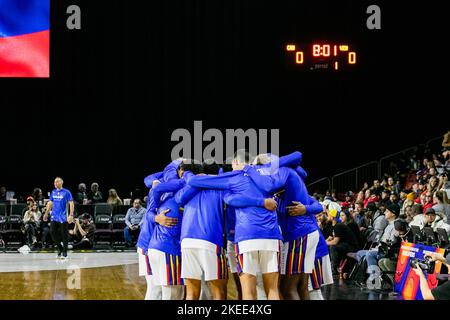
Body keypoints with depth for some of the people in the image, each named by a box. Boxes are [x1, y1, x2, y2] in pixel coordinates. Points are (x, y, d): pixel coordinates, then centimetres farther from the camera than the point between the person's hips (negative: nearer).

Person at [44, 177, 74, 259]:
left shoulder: (66, 192, -6)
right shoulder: (53, 192, 10)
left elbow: (71, 204, -9)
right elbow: (50, 203, 19)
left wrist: (71, 215, -17)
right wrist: (46, 213, 17)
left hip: (63, 217, -5)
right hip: (54, 217, 5)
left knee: (64, 235, 0)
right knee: (52, 232, -1)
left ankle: (64, 252, 9)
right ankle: (60, 248, 16)